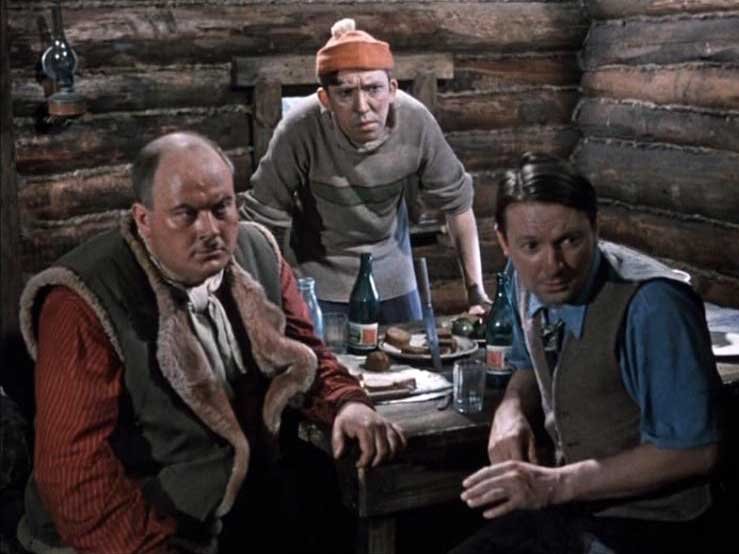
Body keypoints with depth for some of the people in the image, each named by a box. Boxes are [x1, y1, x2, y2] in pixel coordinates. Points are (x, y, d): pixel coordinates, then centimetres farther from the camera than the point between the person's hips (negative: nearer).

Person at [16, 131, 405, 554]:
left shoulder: (258, 252, 2)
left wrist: (347, 403, -7)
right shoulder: (85, 302, -17)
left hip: (256, 512, 5)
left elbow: (304, 354, 14)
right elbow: (76, 467, -20)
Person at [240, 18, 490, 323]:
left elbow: (456, 202, -8)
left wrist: (476, 290, -8)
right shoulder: (301, 128, -31)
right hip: (317, 276, -3)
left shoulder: (416, 122, -23)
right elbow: (262, 218, -20)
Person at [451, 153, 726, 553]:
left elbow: (692, 450, -21)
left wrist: (557, 483, -23)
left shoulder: (652, 306, -26)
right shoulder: (525, 278, -4)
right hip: (562, 506, 6)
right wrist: (511, 408, -7)